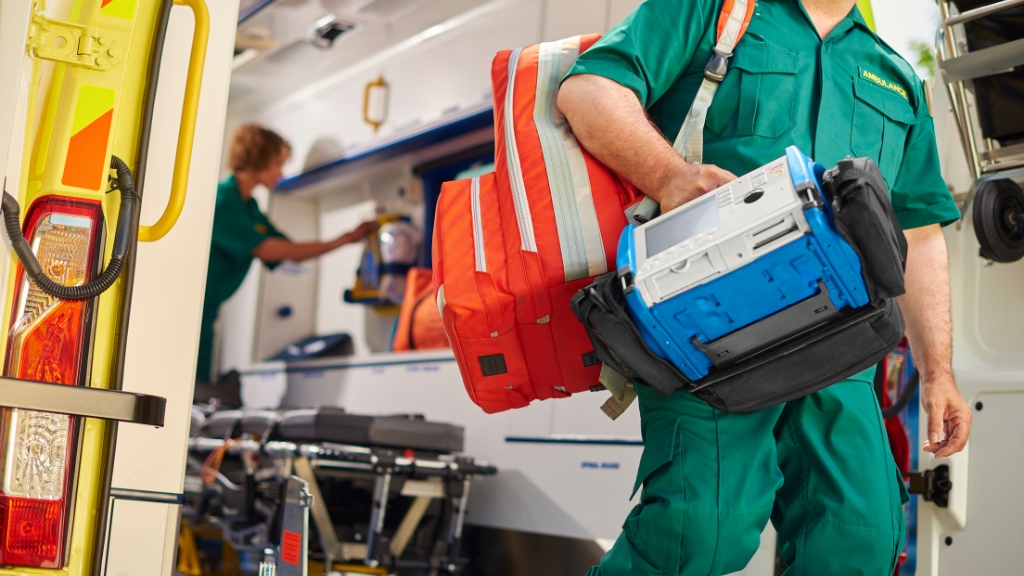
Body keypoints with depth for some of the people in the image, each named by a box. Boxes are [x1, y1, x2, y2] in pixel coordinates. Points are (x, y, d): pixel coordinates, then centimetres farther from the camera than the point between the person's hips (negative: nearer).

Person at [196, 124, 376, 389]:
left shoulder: (249, 208, 14)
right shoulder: (221, 200, -13)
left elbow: (292, 254, 15)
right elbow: (265, 249, -16)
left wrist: (347, 238, 7)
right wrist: (342, 241, -12)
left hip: (203, 314, 9)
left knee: (199, 395, 4)